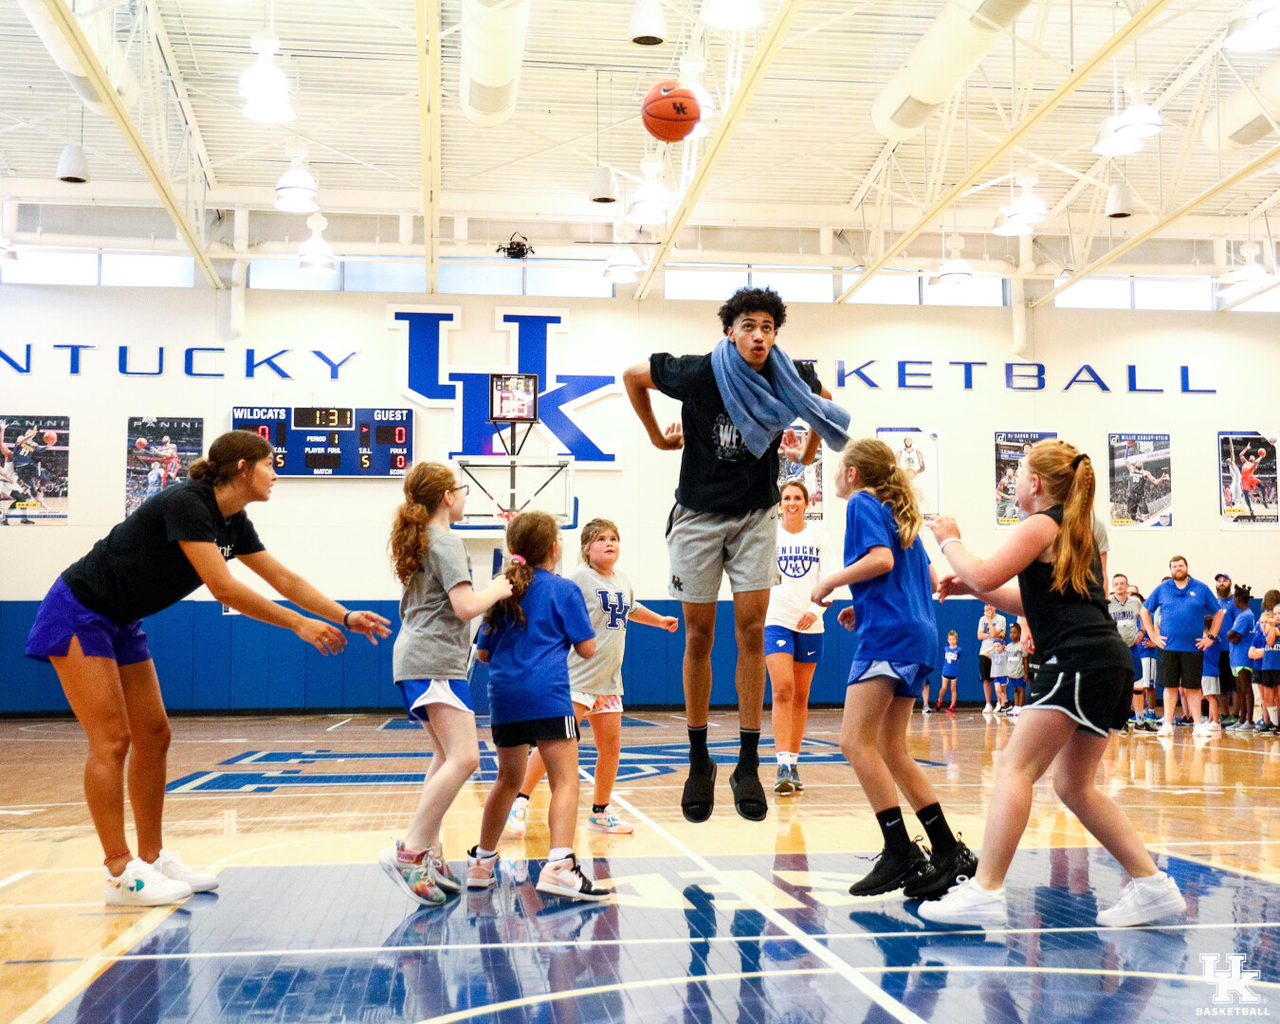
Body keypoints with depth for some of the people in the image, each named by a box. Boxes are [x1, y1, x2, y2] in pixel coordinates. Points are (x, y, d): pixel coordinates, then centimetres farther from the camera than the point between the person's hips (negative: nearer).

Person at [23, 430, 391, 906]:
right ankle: (121, 874, -6)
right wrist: (299, 624, -24)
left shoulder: (233, 524, 2)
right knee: (112, 740, -11)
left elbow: (285, 580, 9)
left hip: (121, 625, 9)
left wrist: (346, 617, 3)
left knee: (153, 736, 7)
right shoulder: (185, 503, -25)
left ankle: (152, 859, 14)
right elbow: (223, 589, -29)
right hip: (79, 614, -9)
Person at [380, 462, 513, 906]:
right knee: (464, 757, -18)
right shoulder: (446, 542, -8)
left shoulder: (418, 540, 20)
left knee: (446, 757, 15)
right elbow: (466, 605, -18)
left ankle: (430, 852, 14)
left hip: (416, 658, 11)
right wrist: (497, 590, 0)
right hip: (435, 659, -11)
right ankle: (408, 851, -23)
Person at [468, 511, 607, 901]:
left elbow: (483, 653, 19)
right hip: (547, 695, -6)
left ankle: (481, 862, 32)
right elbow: (587, 649, 0)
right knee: (565, 780, -8)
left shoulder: (503, 592, 15)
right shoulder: (564, 590, 1)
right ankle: (558, 865, -25)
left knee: (508, 780, 22)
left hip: (503, 695, 6)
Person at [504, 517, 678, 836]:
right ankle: (520, 801, -6)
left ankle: (600, 813, 23)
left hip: (608, 679, 8)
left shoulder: (623, 582, 13)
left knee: (611, 744, 9)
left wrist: (661, 621, 41)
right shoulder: (578, 578, -11)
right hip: (575, 676, -7)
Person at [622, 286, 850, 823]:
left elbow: (823, 401, 17)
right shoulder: (697, 374, -15)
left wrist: (808, 452, 16)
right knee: (699, 636, 2)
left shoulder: (788, 378, -7)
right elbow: (632, 375, 2)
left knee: (751, 632, -5)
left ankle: (748, 764, 1)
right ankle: (699, 761, 14)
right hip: (699, 513, -1)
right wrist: (658, 436, 6)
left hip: (756, 516, 1)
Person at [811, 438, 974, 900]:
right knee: (890, 749, 11)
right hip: (919, 635, 10)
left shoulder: (862, 503, -1)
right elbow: (927, 578, 25)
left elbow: (881, 559, -18)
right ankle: (949, 852, 11)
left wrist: (830, 583, -6)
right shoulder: (899, 512, 25)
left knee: (856, 740, -13)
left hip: (888, 634, -10)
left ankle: (901, 854, -17)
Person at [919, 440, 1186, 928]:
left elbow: (986, 575, -10)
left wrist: (950, 540, 7)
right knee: (1073, 785, 16)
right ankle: (1152, 884, 16)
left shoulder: (1042, 525, -1)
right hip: (1109, 662, 10)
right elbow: (1038, 603, 33)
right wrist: (972, 588, 28)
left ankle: (985, 892, -19)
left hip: (1079, 659, -10)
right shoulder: (1076, 530, 27)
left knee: (1014, 768, -13)